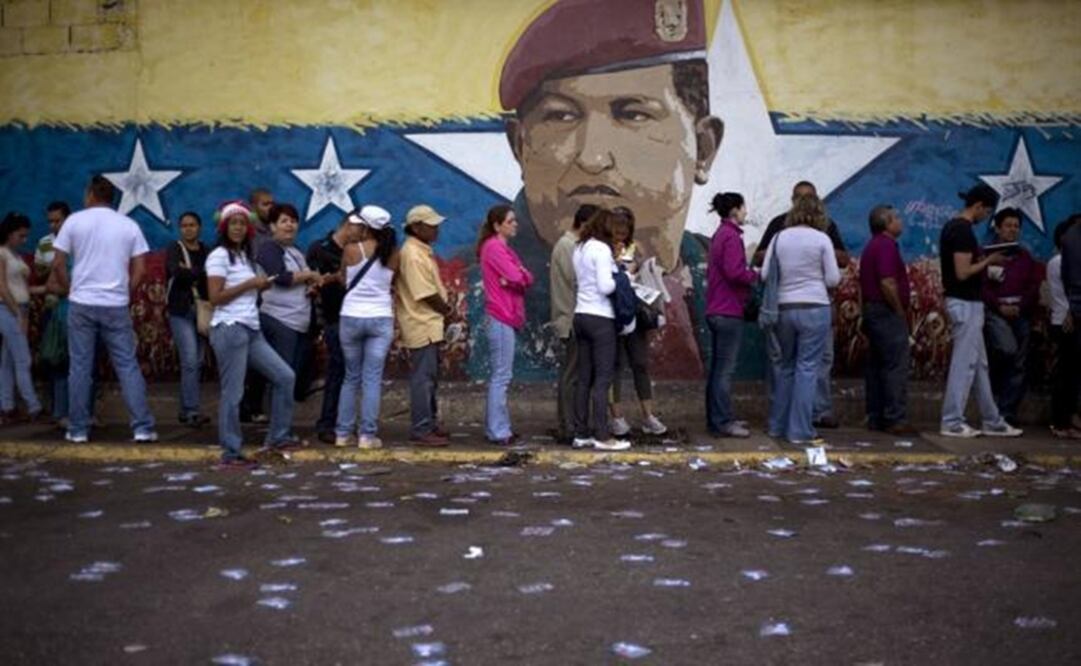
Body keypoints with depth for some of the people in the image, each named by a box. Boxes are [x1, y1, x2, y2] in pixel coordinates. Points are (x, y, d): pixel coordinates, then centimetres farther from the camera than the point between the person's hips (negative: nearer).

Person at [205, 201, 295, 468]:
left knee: (285, 376, 7)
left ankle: (278, 436, 16)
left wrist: (262, 286, 3)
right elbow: (215, 297, -14)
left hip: (251, 330, 8)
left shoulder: (246, 256, 18)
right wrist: (249, 284, -13)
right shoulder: (219, 256, -6)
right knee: (232, 393, -5)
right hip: (230, 329, -8)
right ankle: (230, 454, 3)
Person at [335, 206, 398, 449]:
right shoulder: (392, 254, -1)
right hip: (381, 318, 0)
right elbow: (392, 282, 7)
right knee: (372, 378, 3)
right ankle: (368, 435, 1)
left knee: (351, 377, 12)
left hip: (351, 317, 0)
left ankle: (343, 433, 14)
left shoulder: (351, 249, -6)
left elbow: (343, 281, 5)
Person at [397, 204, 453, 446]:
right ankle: (421, 430, -1)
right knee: (423, 378, -6)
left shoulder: (422, 251, 14)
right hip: (422, 326, -10)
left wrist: (444, 307, 2)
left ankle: (430, 424, 24)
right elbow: (427, 295, -19)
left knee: (430, 378, 16)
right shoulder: (412, 255, -18)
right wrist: (448, 310, -5)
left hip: (429, 324, 10)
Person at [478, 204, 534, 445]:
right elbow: (517, 277, -19)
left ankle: (496, 427, 18)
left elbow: (527, 278, 9)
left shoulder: (503, 248, 19)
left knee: (500, 375, 12)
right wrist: (518, 276, 1)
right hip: (501, 317, -10)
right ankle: (498, 431, -5)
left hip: (506, 316, 10)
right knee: (501, 375, -8)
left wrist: (514, 277, -10)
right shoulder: (494, 247, -11)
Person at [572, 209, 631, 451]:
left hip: (581, 315, 8)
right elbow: (605, 287, -19)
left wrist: (617, 271, 7)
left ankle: (581, 434, 13)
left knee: (584, 378, 10)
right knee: (602, 379, -4)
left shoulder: (579, 248, 12)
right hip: (600, 318, -8)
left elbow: (582, 279, 10)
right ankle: (603, 436, -2)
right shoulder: (602, 249, -12)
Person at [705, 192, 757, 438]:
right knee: (725, 369, -7)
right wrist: (755, 275, -7)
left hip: (716, 310, 10)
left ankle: (716, 418, 20)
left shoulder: (720, 234, 17)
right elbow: (734, 272, -24)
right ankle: (723, 422, -4)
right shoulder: (731, 236, -14)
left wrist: (749, 273, 14)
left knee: (718, 367, 14)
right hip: (729, 311, -10)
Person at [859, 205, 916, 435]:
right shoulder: (886, 245, -13)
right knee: (896, 367, -8)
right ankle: (896, 420, -8)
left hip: (872, 310, 10)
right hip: (888, 312, -10)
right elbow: (888, 283, -23)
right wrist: (901, 312, -14)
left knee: (876, 366, 11)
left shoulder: (871, 247, 18)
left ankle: (876, 418, 14)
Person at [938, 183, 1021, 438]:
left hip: (964, 304, 10)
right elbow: (963, 273, -22)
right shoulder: (963, 230, -17)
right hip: (966, 305, -10)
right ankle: (952, 423, 1)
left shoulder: (953, 227, 13)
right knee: (964, 364, -4)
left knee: (979, 365, 14)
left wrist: (984, 259, 12)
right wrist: (989, 261, -10)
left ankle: (993, 422, 22)